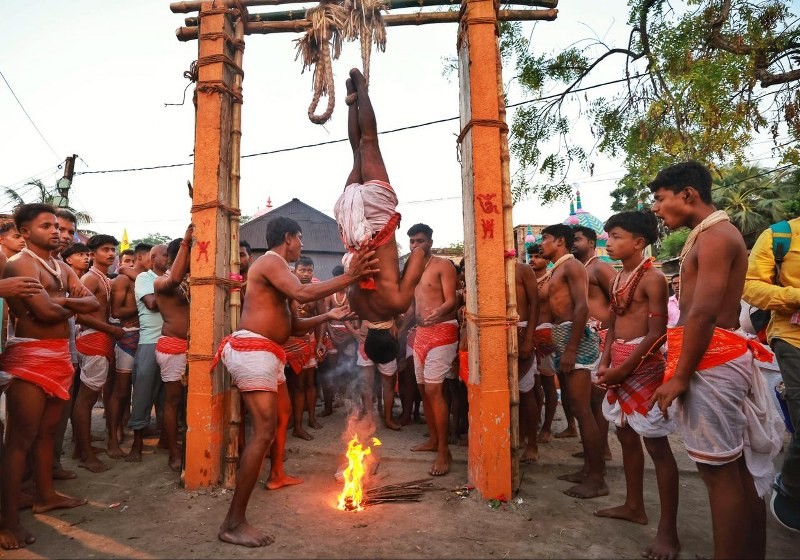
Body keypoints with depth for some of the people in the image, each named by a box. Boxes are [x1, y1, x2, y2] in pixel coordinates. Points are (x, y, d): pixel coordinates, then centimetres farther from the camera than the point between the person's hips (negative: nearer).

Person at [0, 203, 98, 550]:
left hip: (60, 356, 8)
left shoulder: (62, 269, 16)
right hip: (30, 356, -8)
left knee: (47, 432, 17)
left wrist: (61, 300, -9)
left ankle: (45, 496, 29)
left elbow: (93, 304, 9)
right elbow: (45, 312, -20)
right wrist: (72, 305, 0)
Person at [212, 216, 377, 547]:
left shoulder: (277, 270, 21)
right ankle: (233, 523, -15)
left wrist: (328, 316, 20)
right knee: (265, 430, -18)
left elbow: (292, 325, 21)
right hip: (253, 351, -11)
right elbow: (302, 294, -28)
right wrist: (350, 276, -24)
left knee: (283, 413, 27)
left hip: (267, 353, 11)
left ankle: (277, 476, 49)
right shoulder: (270, 261, -10)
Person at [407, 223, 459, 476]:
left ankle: (444, 451, -10)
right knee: (424, 388, 12)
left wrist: (438, 312, -35)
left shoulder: (443, 265, -7)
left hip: (441, 331, -8)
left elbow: (452, 300, -16)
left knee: (434, 389, -15)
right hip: (421, 332, 8)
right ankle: (433, 439, 25)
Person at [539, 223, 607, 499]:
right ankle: (588, 468, 22)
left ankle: (597, 479, -1)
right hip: (563, 339, 10)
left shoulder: (571, 266, -8)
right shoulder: (557, 270, 21)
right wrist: (561, 347, 15)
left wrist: (570, 349, -23)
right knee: (576, 407, 13)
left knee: (582, 410, -8)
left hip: (575, 338, -10)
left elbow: (582, 307, -19)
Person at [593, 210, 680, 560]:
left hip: (643, 364, -9)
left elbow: (657, 333, -15)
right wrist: (605, 363, 1)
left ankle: (668, 530, 7)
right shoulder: (617, 279, 12)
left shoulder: (652, 278, -12)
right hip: (619, 364, 9)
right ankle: (634, 506, 33)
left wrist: (623, 369, -14)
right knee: (626, 434, 17)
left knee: (656, 442, -3)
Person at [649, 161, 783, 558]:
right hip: (719, 360, 10)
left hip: (710, 364, -10)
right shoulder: (713, 235, 18)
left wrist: (679, 376, -18)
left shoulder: (714, 236, -12)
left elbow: (703, 313, -21)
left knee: (719, 472, -3)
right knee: (740, 470, 15)